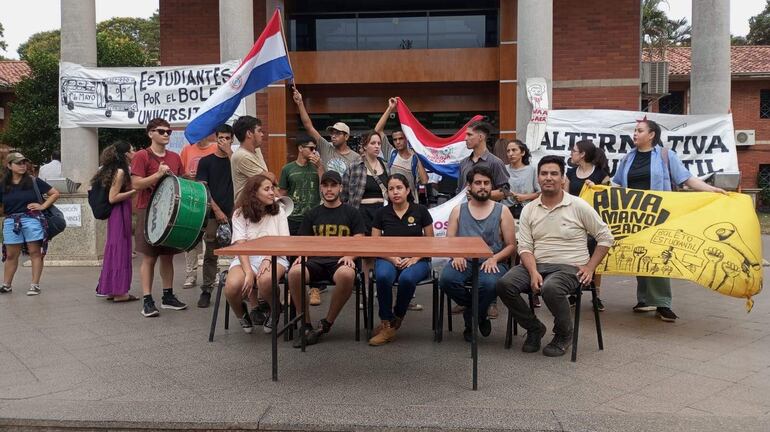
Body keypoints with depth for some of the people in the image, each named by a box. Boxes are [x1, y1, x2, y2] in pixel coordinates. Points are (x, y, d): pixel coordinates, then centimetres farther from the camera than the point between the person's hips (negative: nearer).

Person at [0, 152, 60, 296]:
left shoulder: (34, 181, 1)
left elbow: (55, 193, 4)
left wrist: (43, 206, -3)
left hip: (32, 220, -2)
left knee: (35, 253, 0)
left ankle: (35, 285, 5)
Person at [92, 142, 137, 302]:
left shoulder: (120, 171, 13)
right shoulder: (120, 172, -14)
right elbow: (112, 198, -18)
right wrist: (134, 191, -17)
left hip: (118, 214, 9)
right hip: (120, 215, -9)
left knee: (115, 251, 13)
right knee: (120, 250, -4)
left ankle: (110, 289, 21)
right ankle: (119, 292, 2)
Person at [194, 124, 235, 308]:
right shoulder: (206, 161, 6)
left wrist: (229, 153, -10)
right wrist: (217, 210, -8)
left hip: (233, 213, 1)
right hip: (213, 214, -1)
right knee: (210, 254, 2)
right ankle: (206, 290, 10)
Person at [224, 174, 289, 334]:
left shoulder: (278, 211, 7)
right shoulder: (240, 213, 3)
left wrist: (268, 260, -19)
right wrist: (248, 272, -23)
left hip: (274, 257, 0)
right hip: (246, 258, 0)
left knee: (266, 280, -36)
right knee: (233, 286, -31)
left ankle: (274, 310, 0)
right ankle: (242, 315, 6)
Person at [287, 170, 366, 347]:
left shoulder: (352, 213, 14)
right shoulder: (312, 215, 22)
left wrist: (349, 256, -14)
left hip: (340, 261, -2)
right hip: (316, 261, 2)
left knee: (347, 275, -39)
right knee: (294, 272, -32)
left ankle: (326, 324, -17)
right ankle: (306, 325, -16)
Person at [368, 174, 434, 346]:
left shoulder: (420, 211, 2)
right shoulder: (381, 213, 6)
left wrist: (414, 258, -12)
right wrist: (392, 258, -12)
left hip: (416, 260, -1)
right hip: (388, 259, 1)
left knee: (407, 278, -36)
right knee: (383, 277, -35)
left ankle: (397, 318, -7)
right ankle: (387, 326, -18)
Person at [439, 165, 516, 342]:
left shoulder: (502, 211, 10)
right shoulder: (458, 210, 16)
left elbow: (511, 245, 7)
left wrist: (494, 259, -12)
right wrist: (456, 255, -12)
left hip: (492, 263, -2)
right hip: (464, 261, 2)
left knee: (489, 283, -37)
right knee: (446, 279, -31)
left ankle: (472, 318, -2)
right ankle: (480, 315, -2)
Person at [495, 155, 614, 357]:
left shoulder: (579, 206, -1)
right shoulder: (529, 210, 7)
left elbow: (605, 237, 4)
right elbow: (525, 247, 2)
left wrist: (590, 267, -4)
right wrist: (533, 272, -16)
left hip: (569, 268, -4)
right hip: (536, 265, 4)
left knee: (550, 288, -37)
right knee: (504, 284, -22)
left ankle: (564, 335, -5)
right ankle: (535, 328, 2)